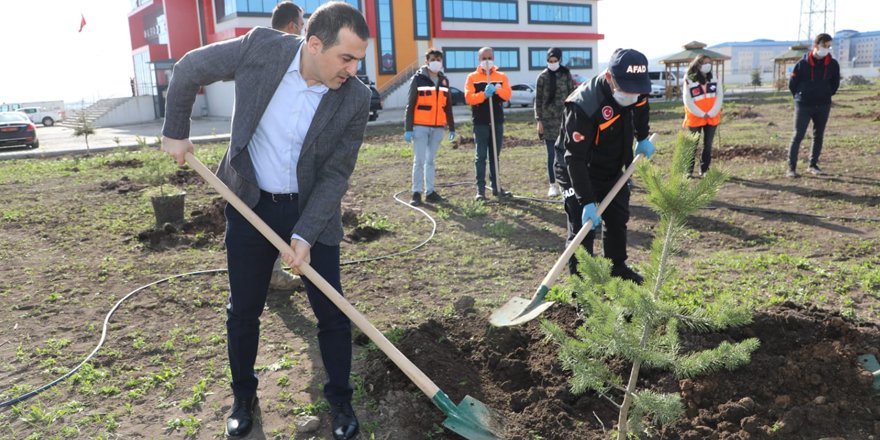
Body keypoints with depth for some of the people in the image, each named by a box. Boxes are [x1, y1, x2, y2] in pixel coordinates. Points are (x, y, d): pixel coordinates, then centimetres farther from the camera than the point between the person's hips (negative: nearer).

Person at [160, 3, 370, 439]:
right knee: (243, 309, 12)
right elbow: (190, 68, -1)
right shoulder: (261, 48, -17)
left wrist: (304, 235, -18)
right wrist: (175, 132, 4)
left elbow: (335, 175, -12)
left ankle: (340, 400, 25)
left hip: (312, 210, 0)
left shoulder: (355, 98, -17)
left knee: (332, 313, 3)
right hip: (250, 205, 1)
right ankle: (243, 396, 35)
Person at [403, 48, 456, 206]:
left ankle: (430, 192, 15)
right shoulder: (418, 79, -2)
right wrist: (408, 128, -11)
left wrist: (452, 127, 15)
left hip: (438, 127, 4)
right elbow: (410, 105, -5)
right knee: (419, 161, -4)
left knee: (430, 160, 11)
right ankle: (416, 193, 3)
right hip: (420, 127, -4)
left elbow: (448, 105, 18)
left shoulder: (444, 80, 12)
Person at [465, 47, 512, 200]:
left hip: (497, 121, 3)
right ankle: (480, 189, 0)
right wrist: (484, 94, -26)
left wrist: (498, 89, -25)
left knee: (495, 155, 10)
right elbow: (469, 98, -11)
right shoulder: (472, 77, 1)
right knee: (481, 156, -2)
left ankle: (496, 187, 18)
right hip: (480, 123, -3)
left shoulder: (501, 77, 9)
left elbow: (508, 95, -6)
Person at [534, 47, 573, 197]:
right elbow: (538, 99, 1)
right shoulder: (543, 77, 1)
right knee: (552, 154, 0)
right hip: (549, 119, -1)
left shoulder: (566, 74, 5)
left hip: (564, 118, 1)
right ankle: (553, 185, 8)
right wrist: (539, 120, -3)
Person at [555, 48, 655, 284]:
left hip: (613, 170, 7)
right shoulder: (583, 105, -36)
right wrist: (587, 201, -34)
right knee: (583, 228, -8)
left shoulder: (635, 87, -14)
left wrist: (643, 137, 13)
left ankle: (618, 268, 36)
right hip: (577, 173, -7)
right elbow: (575, 158, -34)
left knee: (618, 219, 16)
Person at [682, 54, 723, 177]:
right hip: (695, 119, -4)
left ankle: (704, 170, 14)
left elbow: (719, 95, 1)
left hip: (712, 118, 4)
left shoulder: (713, 78, 6)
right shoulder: (689, 80, -9)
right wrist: (701, 114, -15)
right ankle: (689, 171, 8)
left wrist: (712, 113, -10)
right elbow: (688, 101, -12)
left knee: (708, 145, 7)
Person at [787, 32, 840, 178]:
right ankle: (791, 167, -5)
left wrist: (826, 96, 12)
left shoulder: (833, 64, -1)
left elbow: (835, 83, 14)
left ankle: (813, 164, 20)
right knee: (798, 136, -7)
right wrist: (800, 97, 6)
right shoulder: (803, 63, -9)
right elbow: (792, 83, 1)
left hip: (823, 106, 4)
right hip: (803, 105, -4)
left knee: (818, 136, 10)